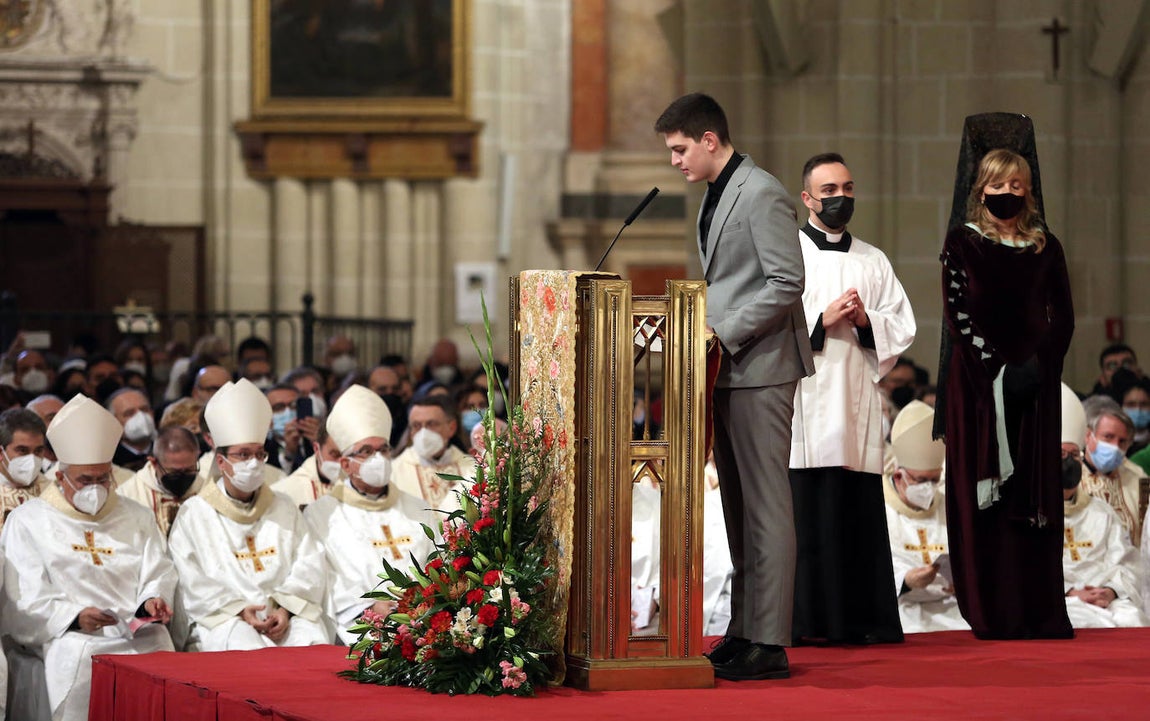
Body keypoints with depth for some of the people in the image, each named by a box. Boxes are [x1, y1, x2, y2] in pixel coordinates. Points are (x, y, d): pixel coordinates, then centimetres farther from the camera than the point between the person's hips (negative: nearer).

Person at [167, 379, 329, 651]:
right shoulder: (194, 514, 12)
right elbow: (192, 584, 1)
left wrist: (286, 609, -10)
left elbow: (309, 567, 10)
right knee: (247, 647, -37)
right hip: (220, 622, -3)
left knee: (311, 636, -30)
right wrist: (239, 610, -15)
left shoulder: (285, 509, 22)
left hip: (287, 619, 3)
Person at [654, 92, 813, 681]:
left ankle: (769, 643, -8)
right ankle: (743, 632, 16)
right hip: (727, 370, 10)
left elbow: (786, 284, -18)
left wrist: (724, 333, -18)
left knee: (765, 504, -8)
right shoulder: (715, 196, 18)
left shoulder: (761, 195, -13)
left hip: (759, 367, -10)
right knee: (738, 505, 11)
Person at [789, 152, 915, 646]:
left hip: (856, 405, 3)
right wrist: (821, 322, -12)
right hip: (803, 402, -3)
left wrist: (866, 321, -6)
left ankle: (861, 619, 2)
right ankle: (807, 620, -5)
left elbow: (903, 329, 13)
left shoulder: (873, 262, 18)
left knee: (859, 514, -1)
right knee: (807, 516, -8)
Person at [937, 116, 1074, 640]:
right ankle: (995, 614, -5)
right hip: (978, 381, -2)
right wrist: (998, 370, -14)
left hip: (1034, 381, 2)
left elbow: (1062, 318, 7)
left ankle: (1041, 613, 1)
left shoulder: (1045, 247, 11)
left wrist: (1038, 366, -10)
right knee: (986, 496, -4)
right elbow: (959, 314, -5)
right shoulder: (962, 242, 3)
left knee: (1036, 493, 1)